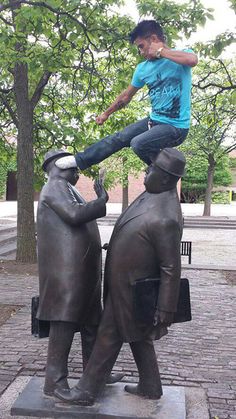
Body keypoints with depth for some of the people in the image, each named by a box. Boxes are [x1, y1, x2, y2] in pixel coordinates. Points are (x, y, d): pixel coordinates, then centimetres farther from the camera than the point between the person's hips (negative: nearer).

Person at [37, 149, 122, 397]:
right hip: (65, 272, -10)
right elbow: (75, 215, -23)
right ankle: (55, 383, 7)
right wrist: (102, 200, -12)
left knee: (91, 322, 16)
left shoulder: (65, 189, 22)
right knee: (64, 326, -4)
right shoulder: (55, 186, -9)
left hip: (81, 272, 10)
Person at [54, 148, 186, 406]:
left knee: (109, 336, 5)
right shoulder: (152, 195, -1)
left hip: (129, 288, -9)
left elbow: (171, 268, -25)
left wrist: (165, 312, -20)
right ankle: (150, 387, 35)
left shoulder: (165, 218, -30)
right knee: (137, 335, 20)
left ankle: (87, 391, 23)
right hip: (129, 282, 9)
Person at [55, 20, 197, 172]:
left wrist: (161, 51, -22)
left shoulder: (180, 56, -9)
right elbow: (126, 96, 20)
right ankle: (80, 160, 17)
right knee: (119, 138, 4)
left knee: (138, 143, -25)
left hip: (176, 127, -6)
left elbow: (193, 60, -35)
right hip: (154, 120, 6)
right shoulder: (143, 68, 7)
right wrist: (106, 113, 27)